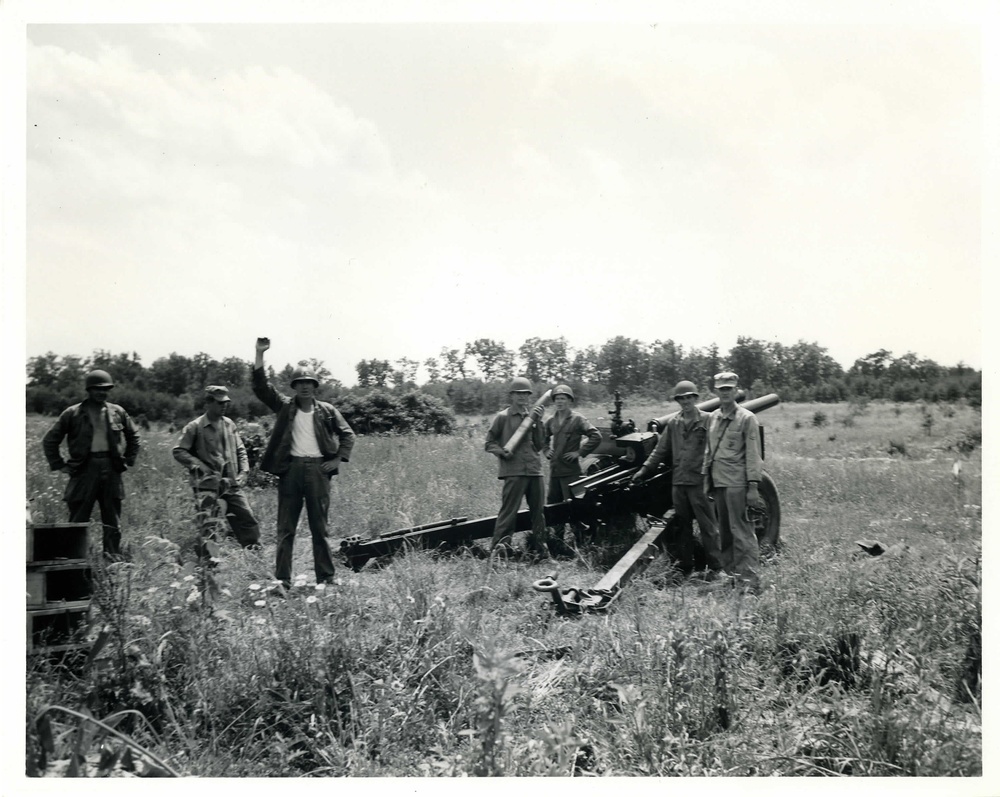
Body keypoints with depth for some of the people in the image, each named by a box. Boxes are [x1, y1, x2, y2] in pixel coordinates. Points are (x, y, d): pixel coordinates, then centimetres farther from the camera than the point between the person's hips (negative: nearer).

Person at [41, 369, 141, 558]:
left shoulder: (117, 412, 7)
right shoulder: (73, 413, 0)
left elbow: (133, 436, 21)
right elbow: (50, 440, 6)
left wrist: (128, 460, 13)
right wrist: (60, 465, 1)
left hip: (112, 470, 3)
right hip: (84, 470, -2)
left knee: (113, 521, 8)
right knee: (78, 520, 1)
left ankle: (114, 558, 17)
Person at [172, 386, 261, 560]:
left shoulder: (229, 424, 9)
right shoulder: (195, 427, -6)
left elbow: (240, 449, 17)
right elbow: (179, 452, -5)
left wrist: (244, 471, 4)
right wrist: (201, 466, -14)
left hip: (231, 482, 5)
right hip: (207, 485, -5)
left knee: (247, 519, 4)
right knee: (209, 527, -3)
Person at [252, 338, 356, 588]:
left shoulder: (327, 411, 8)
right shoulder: (285, 406, 7)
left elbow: (348, 434, 12)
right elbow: (261, 387, -1)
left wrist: (338, 460, 1)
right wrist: (260, 354, -9)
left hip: (317, 469, 0)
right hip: (290, 469, 0)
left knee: (320, 527, 5)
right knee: (285, 528, 3)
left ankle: (326, 579, 10)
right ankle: (282, 581, 7)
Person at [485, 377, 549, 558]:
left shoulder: (533, 416, 15)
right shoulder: (503, 417, 2)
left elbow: (540, 445, 8)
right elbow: (489, 442, 4)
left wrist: (537, 422, -2)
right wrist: (502, 452, -14)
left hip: (535, 471, 5)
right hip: (514, 471, -5)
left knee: (538, 512, 11)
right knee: (508, 511, -10)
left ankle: (541, 550, 24)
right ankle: (497, 549, -7)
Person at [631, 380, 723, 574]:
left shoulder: (707, 420, -3)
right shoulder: (673, 423, 11)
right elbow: (661, 449, 15)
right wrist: (645, 469, 10)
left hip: (699, 481, -5)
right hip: (678, 481, 5)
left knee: (707, 526, -1)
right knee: (682, 526, 13)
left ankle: (716, 568, 7)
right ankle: (685, 566, 24)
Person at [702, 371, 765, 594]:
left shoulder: (747, 418, -4)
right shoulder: (713, 418, 14)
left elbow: (753, 455, -8)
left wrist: (753, 486, -13)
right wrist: (706, 479, 16)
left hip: (736, 483, -6)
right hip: (717, 482, 7)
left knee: (741, 531, -7)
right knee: (724, 531, 11)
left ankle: (751, 581, -4)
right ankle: (731, 573, 21)